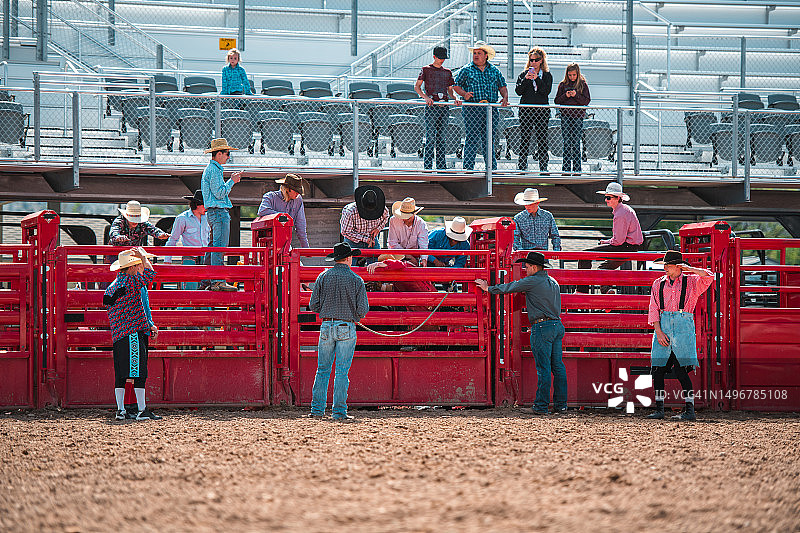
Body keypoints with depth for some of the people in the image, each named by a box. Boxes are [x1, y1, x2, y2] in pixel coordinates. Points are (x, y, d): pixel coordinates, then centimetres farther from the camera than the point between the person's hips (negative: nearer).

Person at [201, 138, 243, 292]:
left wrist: (232, 181, 20)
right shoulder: (214, 170, -12)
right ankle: (218, 281, -17)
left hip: (213, 213, 11)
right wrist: (231, 181, -8)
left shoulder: (211, 169, 21)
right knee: (219, 247, -13)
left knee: (213, 247, 11)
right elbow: (219, 193, -18)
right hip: (219, 212, -11)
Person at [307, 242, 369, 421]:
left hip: (326, 326, 2)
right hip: (347, 329, -2)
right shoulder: (357, 280, -3)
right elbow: (363, 309, -5)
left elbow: (313, 305, 3)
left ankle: (317, 409, 6)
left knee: (323, 370, 9)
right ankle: (339, 411, 1)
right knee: (342, 371, 1)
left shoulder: (323, 277, 2)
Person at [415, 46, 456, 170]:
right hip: (432, 106, -5)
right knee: (430, 137, -10)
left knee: (441, 137, 7)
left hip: (444, 107, 5)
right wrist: (426, 97, -15)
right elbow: (417, 86, 0)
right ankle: (428, 165, -11)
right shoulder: (426, 70, 5)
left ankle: (441, 165, 8)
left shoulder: (447, 72, 18)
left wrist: (454, 98, 0)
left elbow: (450, 90, 21)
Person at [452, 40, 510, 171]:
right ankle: (468, 167, -7)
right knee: (472, 138, -8)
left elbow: (502, 86, 17)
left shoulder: (494, 71, 14)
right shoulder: (466, 70, 5)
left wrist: (505, 98, -2)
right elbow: (456, 86, 5)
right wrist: (464, 94, -14)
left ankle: (492, 168, 11)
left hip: (491, 109, 3)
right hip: (472, 109, -3)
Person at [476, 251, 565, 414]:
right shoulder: (553, 283, 17)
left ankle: (541, 406, -7)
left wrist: (489, 288, 16)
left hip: (542, 326, -8)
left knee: (543, 369, -8)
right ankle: (561, 405, 8)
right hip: (557, 325, 8)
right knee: (558, 366, 8)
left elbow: (509, 288, 2)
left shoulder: (532, 282, -7)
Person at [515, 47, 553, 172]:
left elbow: (546, 91, -5)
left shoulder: (547, 75, 9)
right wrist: (525, 79, -12)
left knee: (542, 138, -3)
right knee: (524, 138, -1)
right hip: (526, 109, 1)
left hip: (542, 110, -1)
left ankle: (543, 166, 1)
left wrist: (537, 79, -13)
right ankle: (522, 165, 2)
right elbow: (519, 91, 1)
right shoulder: (524, 74, 11)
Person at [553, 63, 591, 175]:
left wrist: (576, 95, -15)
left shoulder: (583, 85, 4)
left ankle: (577, 168, 1)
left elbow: (586, 101, -1)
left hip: (578, 116, -2)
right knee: (566, 142, 1)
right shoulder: (563, 85, 9)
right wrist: (565, 96, -10)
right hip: (565, 116, 2)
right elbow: (556, 100, 7)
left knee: (576, 143, -4)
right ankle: (566, 168, 4)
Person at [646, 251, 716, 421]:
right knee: (657, 369, 0)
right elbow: (653, 310, 8)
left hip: (683, 325, -4)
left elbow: (708, 277, -11)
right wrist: (658, 332, -4)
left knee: (681, 369, -10)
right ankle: (659, 409, 9)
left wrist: (689, 269, -6)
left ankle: (689, 409, -5)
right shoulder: (658, 284, 14)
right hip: (663, 326, 4)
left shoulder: (691, 282, 6)